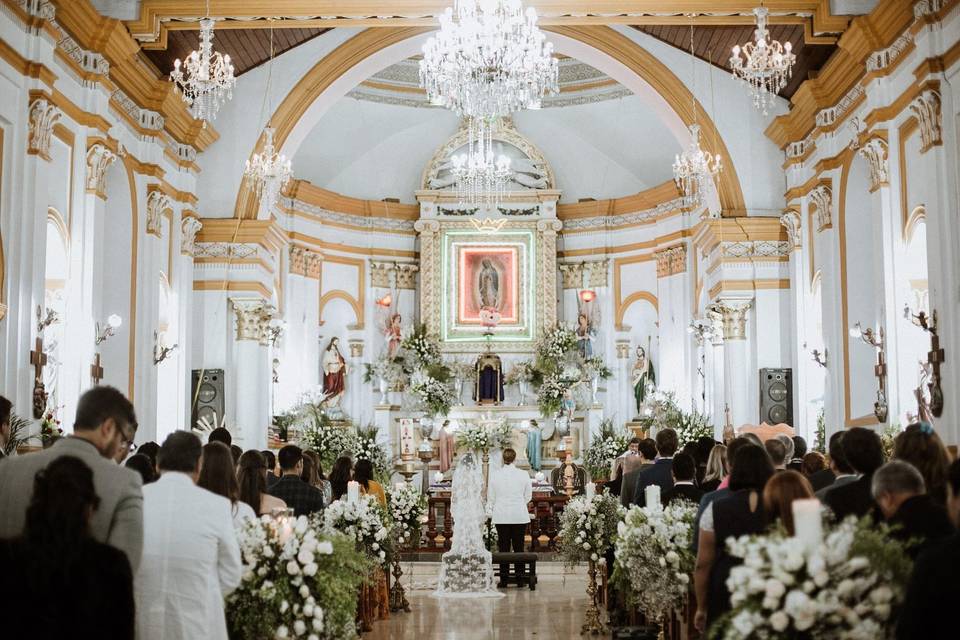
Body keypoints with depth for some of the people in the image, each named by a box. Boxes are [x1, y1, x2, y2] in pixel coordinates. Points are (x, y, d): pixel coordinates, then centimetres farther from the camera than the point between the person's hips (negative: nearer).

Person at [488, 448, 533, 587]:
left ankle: (504, 579, 5)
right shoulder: (523, 474, -4)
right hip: (520, 516, 0)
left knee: (503, 547, 5)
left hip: (501, 516, 0)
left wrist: (491, 510, 20)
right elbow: (528, 496, 6)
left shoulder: (495, 474, -3)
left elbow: (490, 497, 4)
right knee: (519, 547, 6)